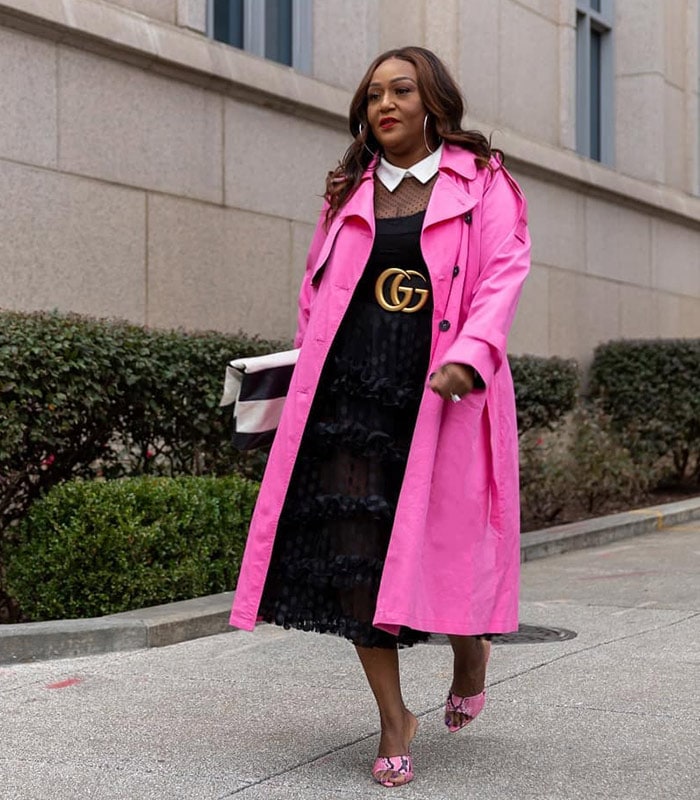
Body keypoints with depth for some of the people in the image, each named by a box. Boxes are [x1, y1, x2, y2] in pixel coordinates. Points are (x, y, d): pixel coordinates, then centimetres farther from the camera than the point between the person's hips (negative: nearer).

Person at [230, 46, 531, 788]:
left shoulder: (480, 181, 7)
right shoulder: (350, 192, 18)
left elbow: (505, 272, -5)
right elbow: (316, 287, 20)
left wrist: (470, 357, -20)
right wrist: (312, 371, 9)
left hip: (441, 392, -3)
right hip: (353, 386, 3)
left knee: (444, 536, -2)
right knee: (351, 547, -6)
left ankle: (469, 650, 34)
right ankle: (393, 721, 6)